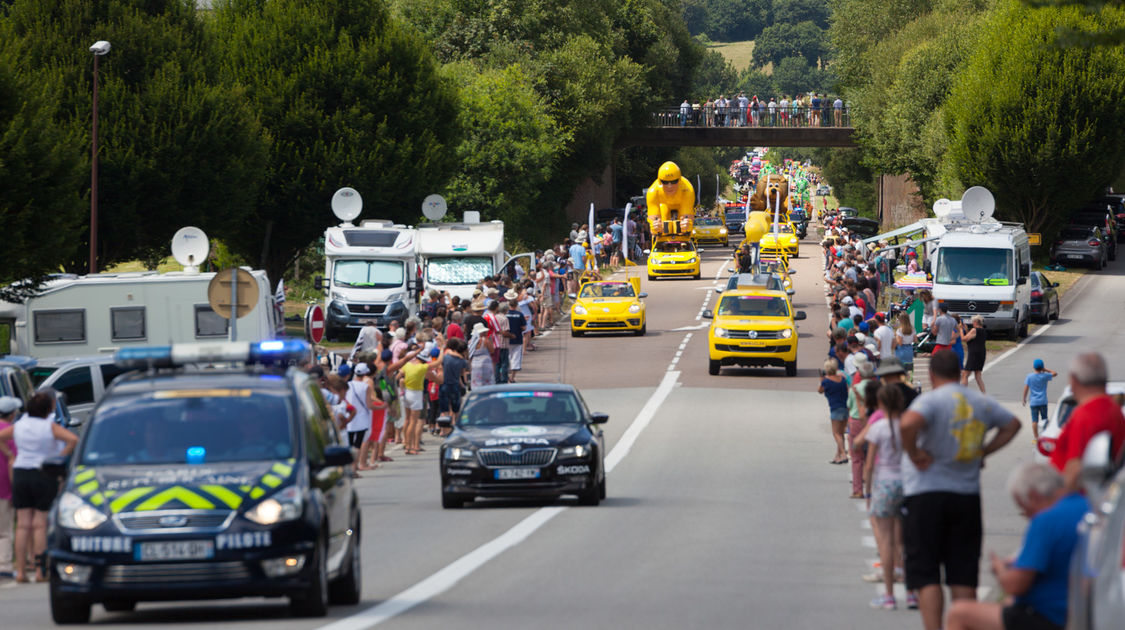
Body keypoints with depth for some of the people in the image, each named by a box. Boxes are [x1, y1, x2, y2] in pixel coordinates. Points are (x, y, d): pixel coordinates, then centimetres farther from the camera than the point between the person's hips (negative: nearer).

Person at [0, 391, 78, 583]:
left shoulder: (19, 426, 6)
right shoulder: (50, 427, -9)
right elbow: (73, 440, -19)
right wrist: (59, 457, -10)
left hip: (20, 474, 4)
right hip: (44, 475, -4)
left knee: (23, 524, 5)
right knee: (40, 524, 0)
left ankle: (21, 571, 2)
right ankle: (40, 570, -2)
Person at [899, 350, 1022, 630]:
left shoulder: (931, 400, -11)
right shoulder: (982, 402, 8)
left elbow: (909, 423, -31)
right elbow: (1012, 424, 21)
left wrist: (913, 454, -16)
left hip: (926, 494, -5)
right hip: (968, 494, 5)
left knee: (926, 575, -3)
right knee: (963, 575, 10)